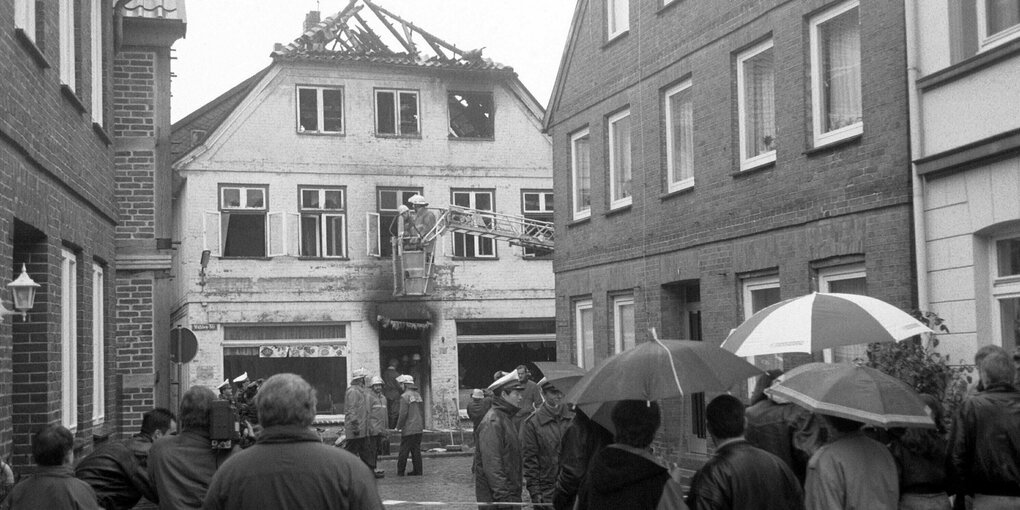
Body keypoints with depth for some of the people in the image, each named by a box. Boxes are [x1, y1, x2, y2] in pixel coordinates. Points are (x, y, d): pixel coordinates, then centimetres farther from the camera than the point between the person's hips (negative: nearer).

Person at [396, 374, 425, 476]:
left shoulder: (405, 396, -11)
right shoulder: (418, 395, 13)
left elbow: (403, 414, -15)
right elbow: (422, 412, 16)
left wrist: (398, 426, -6)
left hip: (408, 429, -7)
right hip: (419, 429, 7)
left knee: (404, 450, -1)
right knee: (416, 450, 10)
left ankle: (400, 471, 3)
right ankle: (417, 471, 9)